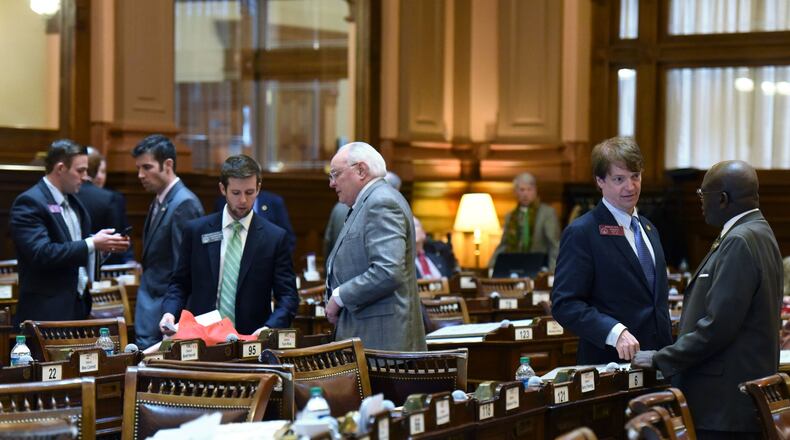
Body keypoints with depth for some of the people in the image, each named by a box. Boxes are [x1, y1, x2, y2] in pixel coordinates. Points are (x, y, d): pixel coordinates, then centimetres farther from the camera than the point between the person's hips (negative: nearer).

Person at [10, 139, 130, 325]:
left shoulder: (73, 202, 15)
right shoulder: (30, 202, -12)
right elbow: (41, 253, -23)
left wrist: (105, 244, 1)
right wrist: (92, 244, -21)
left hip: (79, 306, 8)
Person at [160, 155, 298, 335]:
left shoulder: (275, 237, 5)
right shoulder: (196, 230, 10)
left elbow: (288, 296, 4)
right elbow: (180, 284, 16)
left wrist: (269, 328, -13)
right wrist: (170, 312, -3)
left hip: (251, 340, -2)